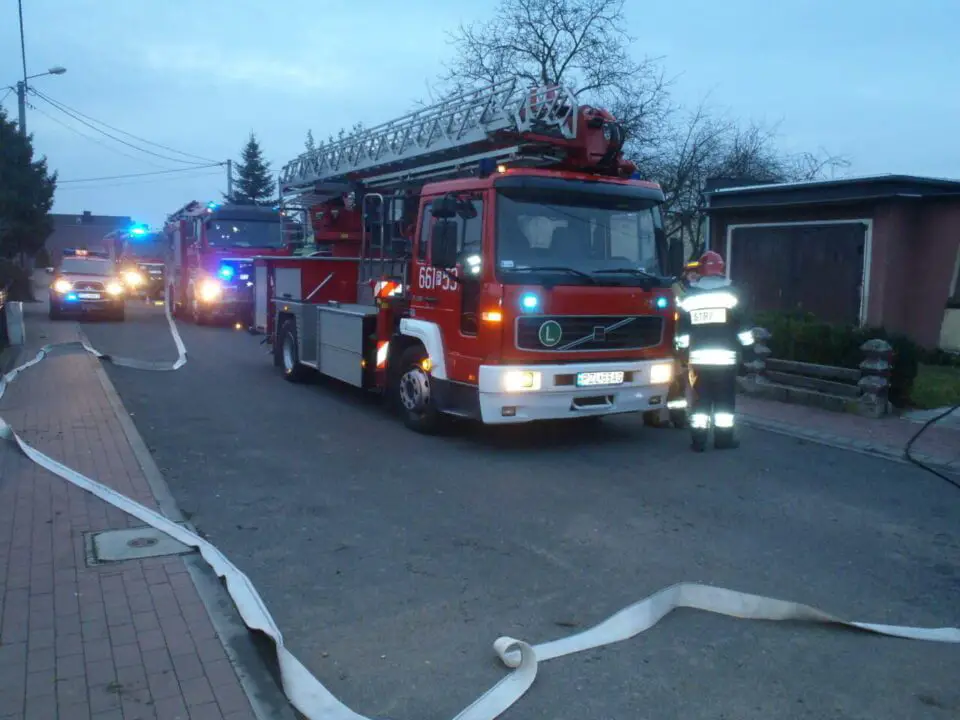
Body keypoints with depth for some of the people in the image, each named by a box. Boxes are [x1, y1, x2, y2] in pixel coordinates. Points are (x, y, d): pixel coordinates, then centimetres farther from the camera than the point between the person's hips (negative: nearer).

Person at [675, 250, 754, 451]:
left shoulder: (689, 297, 4)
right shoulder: (730, 294, -1)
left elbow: (682, 331, 6)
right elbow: (742, 326, 1)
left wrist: (682, 349, 16)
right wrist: (750, 345, 12)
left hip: (698, 357, 2)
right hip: (726, 357, -2)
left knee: (700, 399, 6)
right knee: (725, 399, 7)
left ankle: (698, 440, 7)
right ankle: (724, 438, 12)